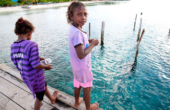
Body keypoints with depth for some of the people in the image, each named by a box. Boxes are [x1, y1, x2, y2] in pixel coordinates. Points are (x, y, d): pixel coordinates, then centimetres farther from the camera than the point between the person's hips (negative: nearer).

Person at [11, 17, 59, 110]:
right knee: (39, 96, 20)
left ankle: (52, 98, 60)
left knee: (44, 85, 33)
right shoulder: (32, 45, -28)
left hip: (25, 77, 8)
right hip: (35, 77, -8)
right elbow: (36, 65, -29)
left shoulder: (13, 46, -6)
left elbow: (15, 61, 4)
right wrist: (45, 66, -8)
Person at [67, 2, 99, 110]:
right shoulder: (77, 33, -31)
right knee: (87, 88, 15)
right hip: (83, 67, -8)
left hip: (77, 66, 8)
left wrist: (88, 41, -1)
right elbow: (81, 55, -32)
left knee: (78, 85, 28)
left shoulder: (74, 29, -2)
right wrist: (93, 44, -21)